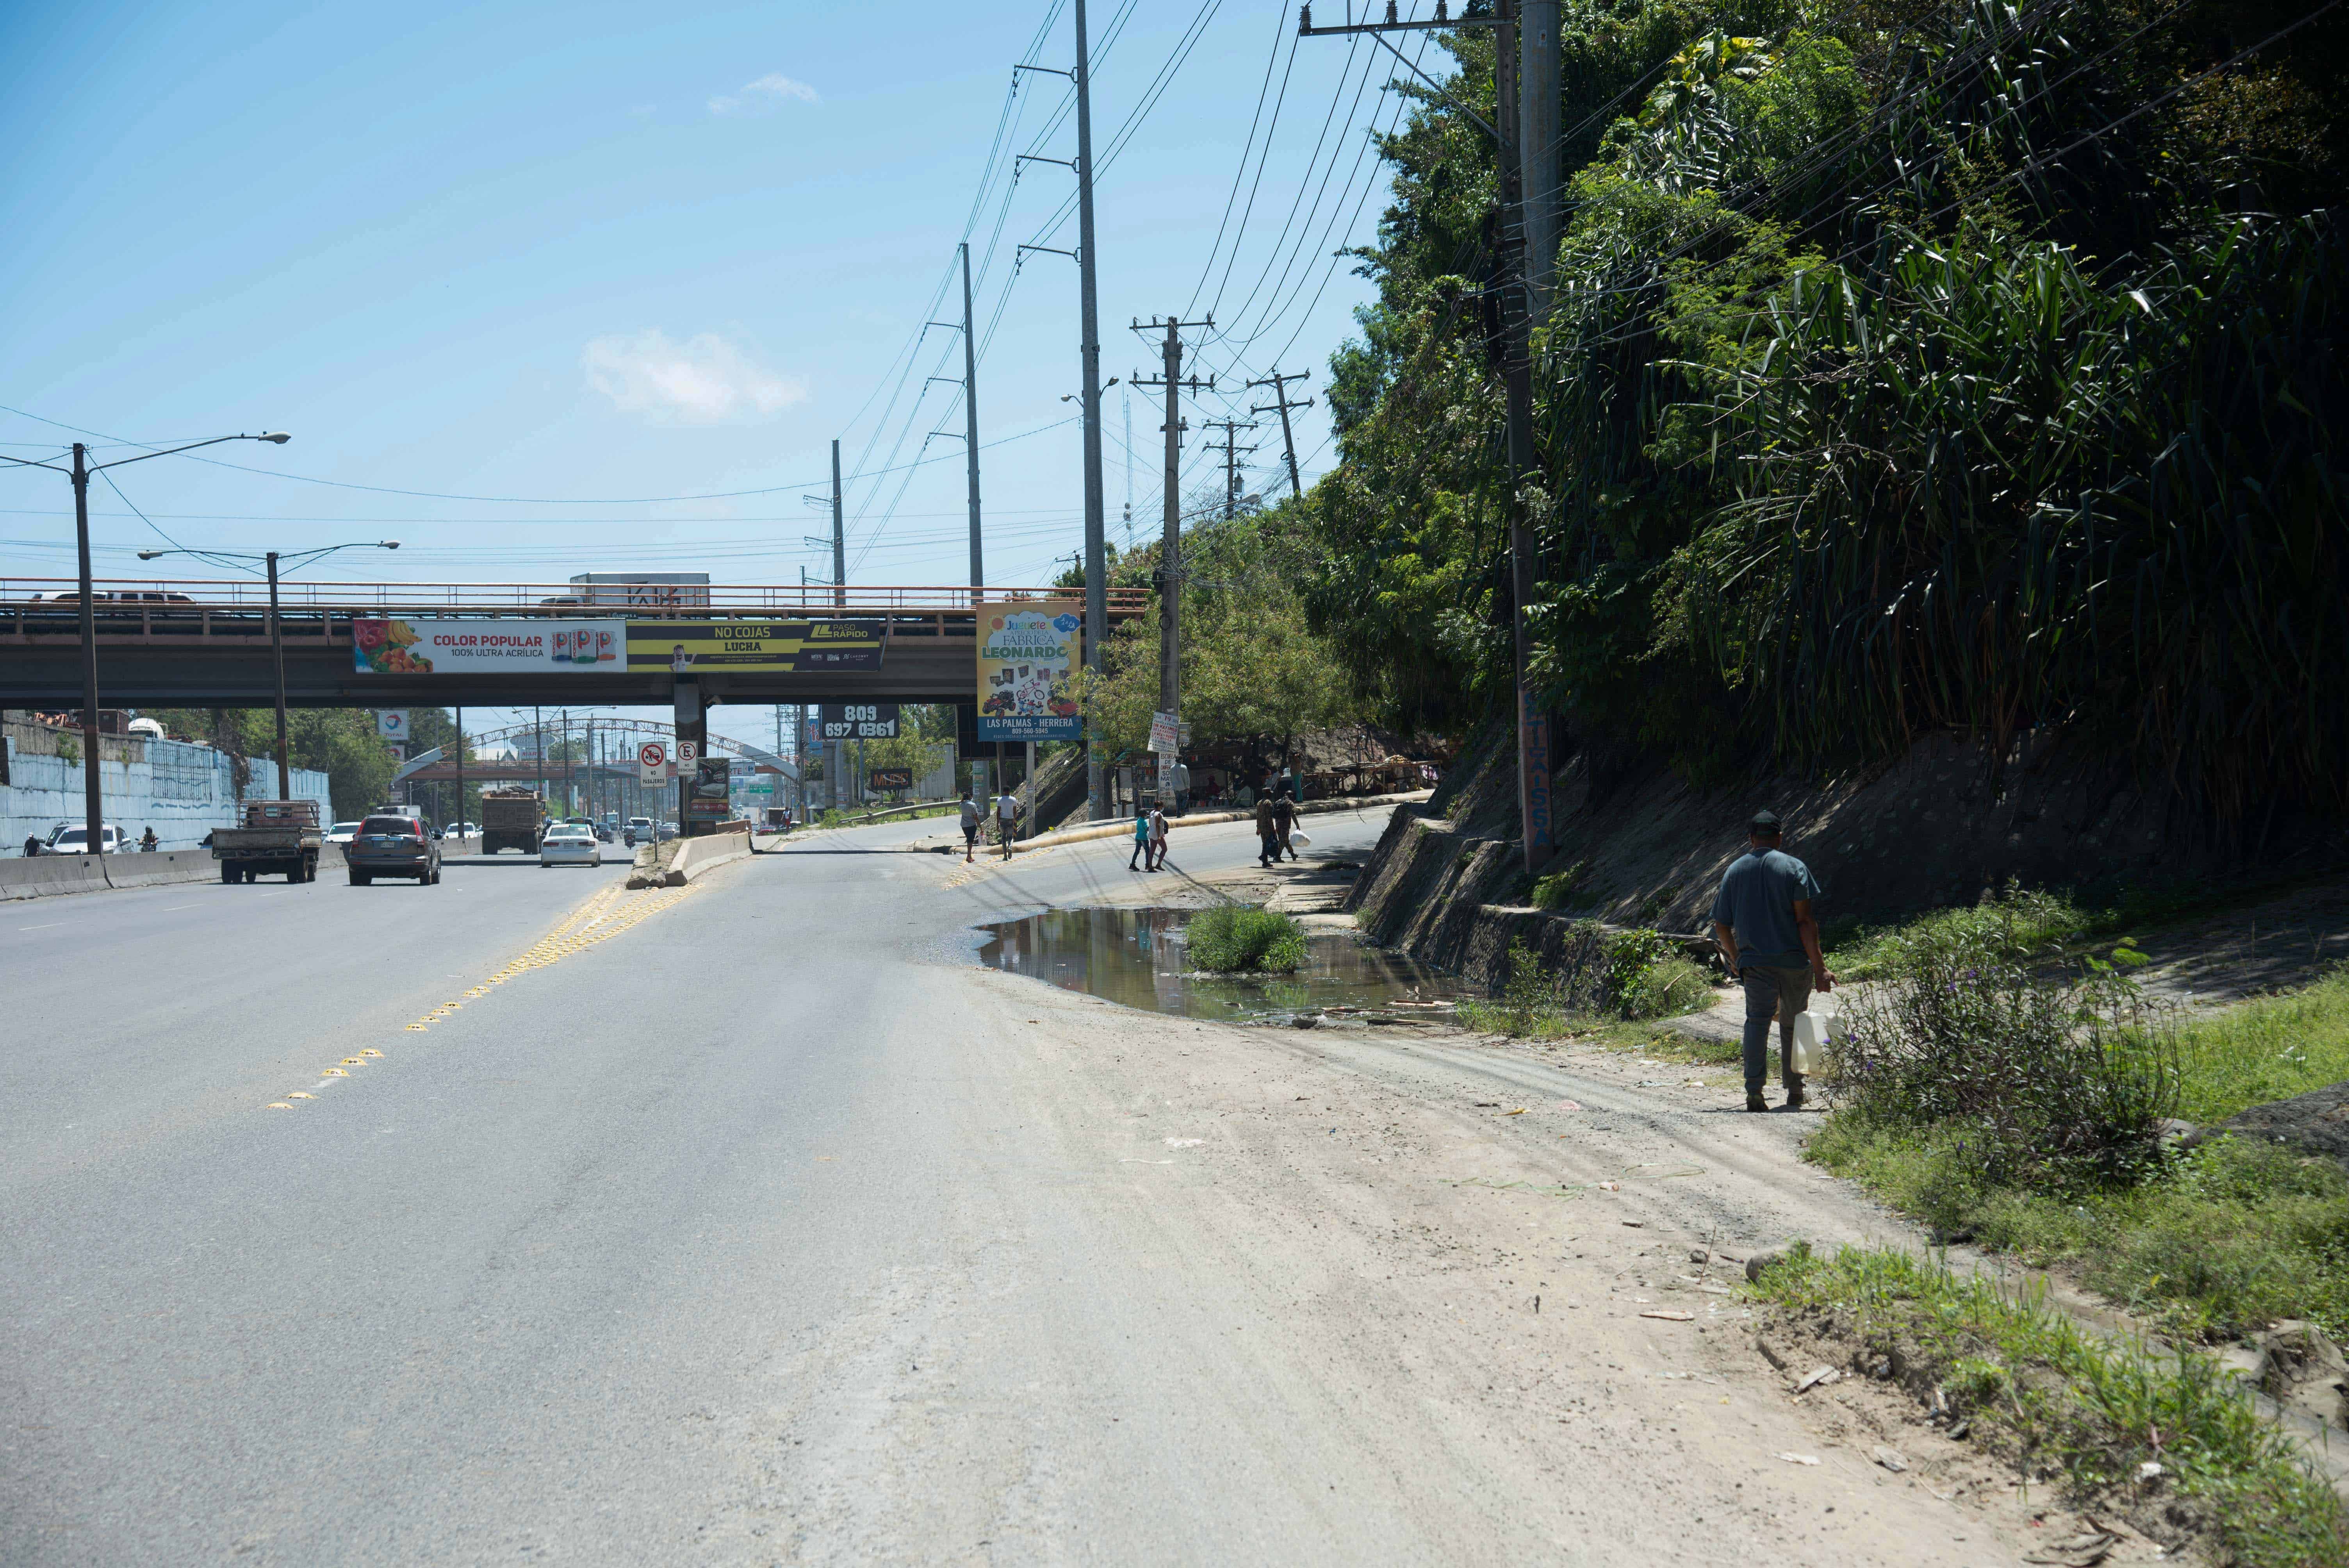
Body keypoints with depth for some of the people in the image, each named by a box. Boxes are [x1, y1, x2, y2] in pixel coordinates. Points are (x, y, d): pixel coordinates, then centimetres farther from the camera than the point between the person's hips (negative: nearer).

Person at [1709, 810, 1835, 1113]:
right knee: (1792, 1025, 13)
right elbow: (1805, 921, -10)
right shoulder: (1794, 868, -1)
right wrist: (1819, 967, -9)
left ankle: (1754, 1090, -25)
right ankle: (1794, 1093, 21)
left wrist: (1735, 960, 28)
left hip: (1754, 960, 1)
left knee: (1757, 1019, -6)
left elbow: (1721, 926, 11)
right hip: (1794, 961, -1)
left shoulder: (1734, 871, 8)